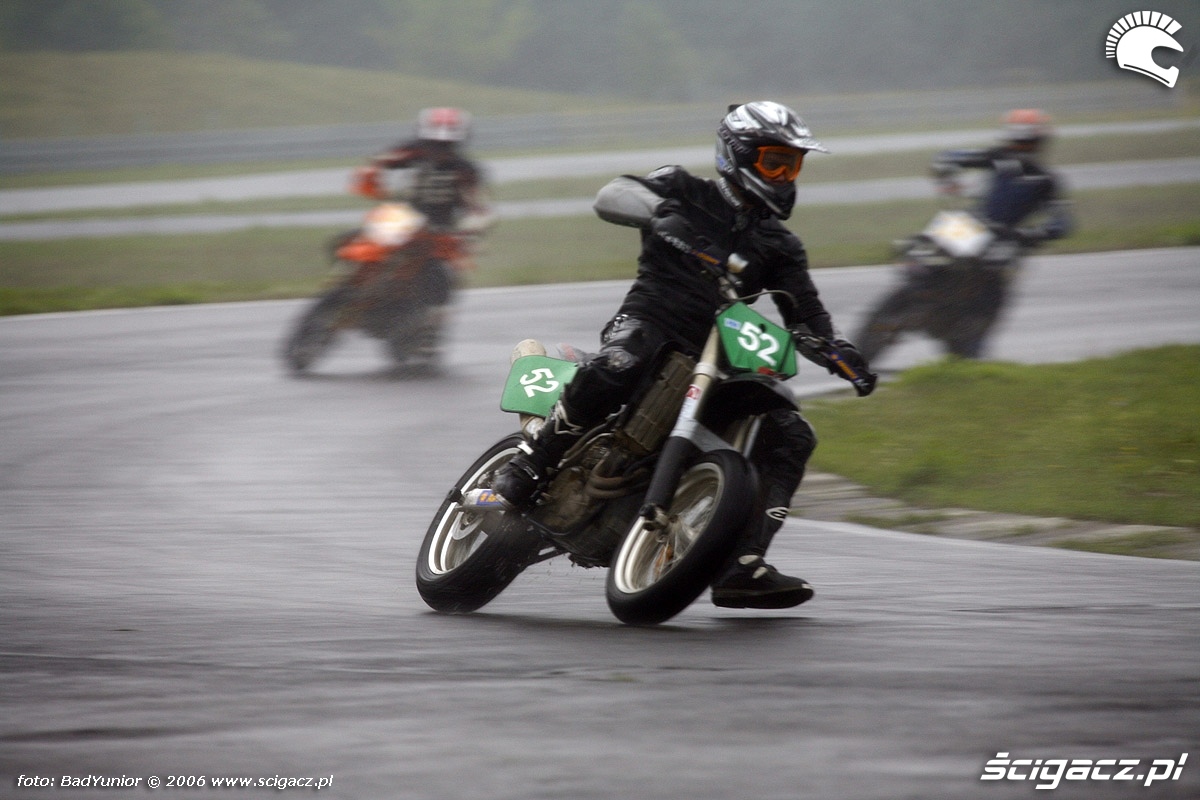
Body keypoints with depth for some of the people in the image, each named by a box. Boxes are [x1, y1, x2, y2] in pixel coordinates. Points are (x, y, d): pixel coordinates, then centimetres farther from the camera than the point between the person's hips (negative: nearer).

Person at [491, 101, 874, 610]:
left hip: (715, 356, 6)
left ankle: (741, 568, -13)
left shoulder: (779, 246, 19)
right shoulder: (685, 192, 7)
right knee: (613, 370, -40)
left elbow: (805, 313, 11)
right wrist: (662, 212, -29)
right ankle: (522, 473, -28)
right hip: (650, 320, -6)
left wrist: (839, 350, -10)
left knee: (791, 437, -8)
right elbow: (612, 195, -9)